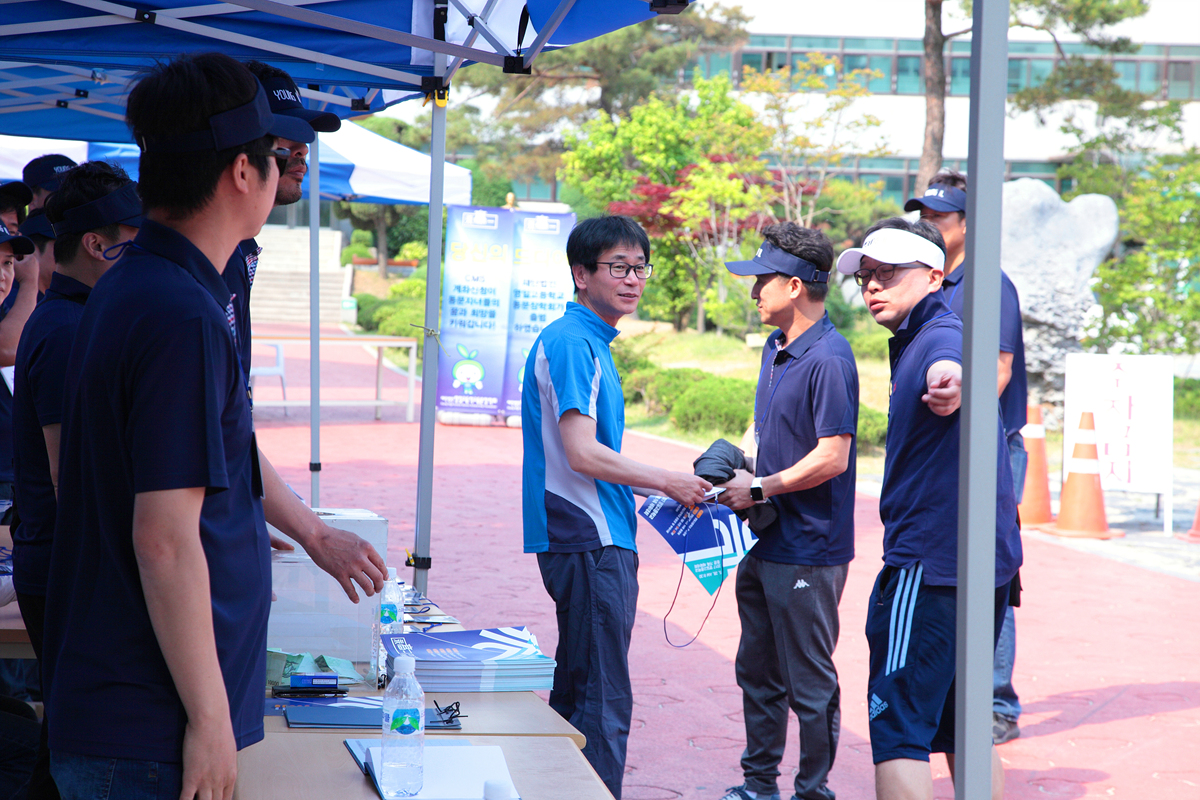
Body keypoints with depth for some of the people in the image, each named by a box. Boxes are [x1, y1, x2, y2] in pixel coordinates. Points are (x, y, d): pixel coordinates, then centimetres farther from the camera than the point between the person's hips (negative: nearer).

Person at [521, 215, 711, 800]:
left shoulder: (591, 342, 17)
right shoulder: (570, 343, -15)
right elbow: (582, 454, -22)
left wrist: (660, 488, 19)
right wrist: (669, 483, -13)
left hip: (600, 539, 10)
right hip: (590, 543, -10)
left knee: (577, 690, 16)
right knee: (603, 702, -8)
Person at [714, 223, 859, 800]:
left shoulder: (828, 360, -19)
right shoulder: (776, 348, 11)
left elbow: (832, 458, -23)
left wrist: (759, 489, -15)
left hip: (808, 551, -10)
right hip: (766, 544, 10)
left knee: (810, 681, 2)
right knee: (757, 670, 17)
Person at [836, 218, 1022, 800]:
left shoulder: (940, 334, -16)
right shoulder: (918, 341, 18)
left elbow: (950, 363, -42)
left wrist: (948, 376, -64)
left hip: (930, 565, -11)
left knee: (897, 730, -8)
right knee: (963, 731, 16)